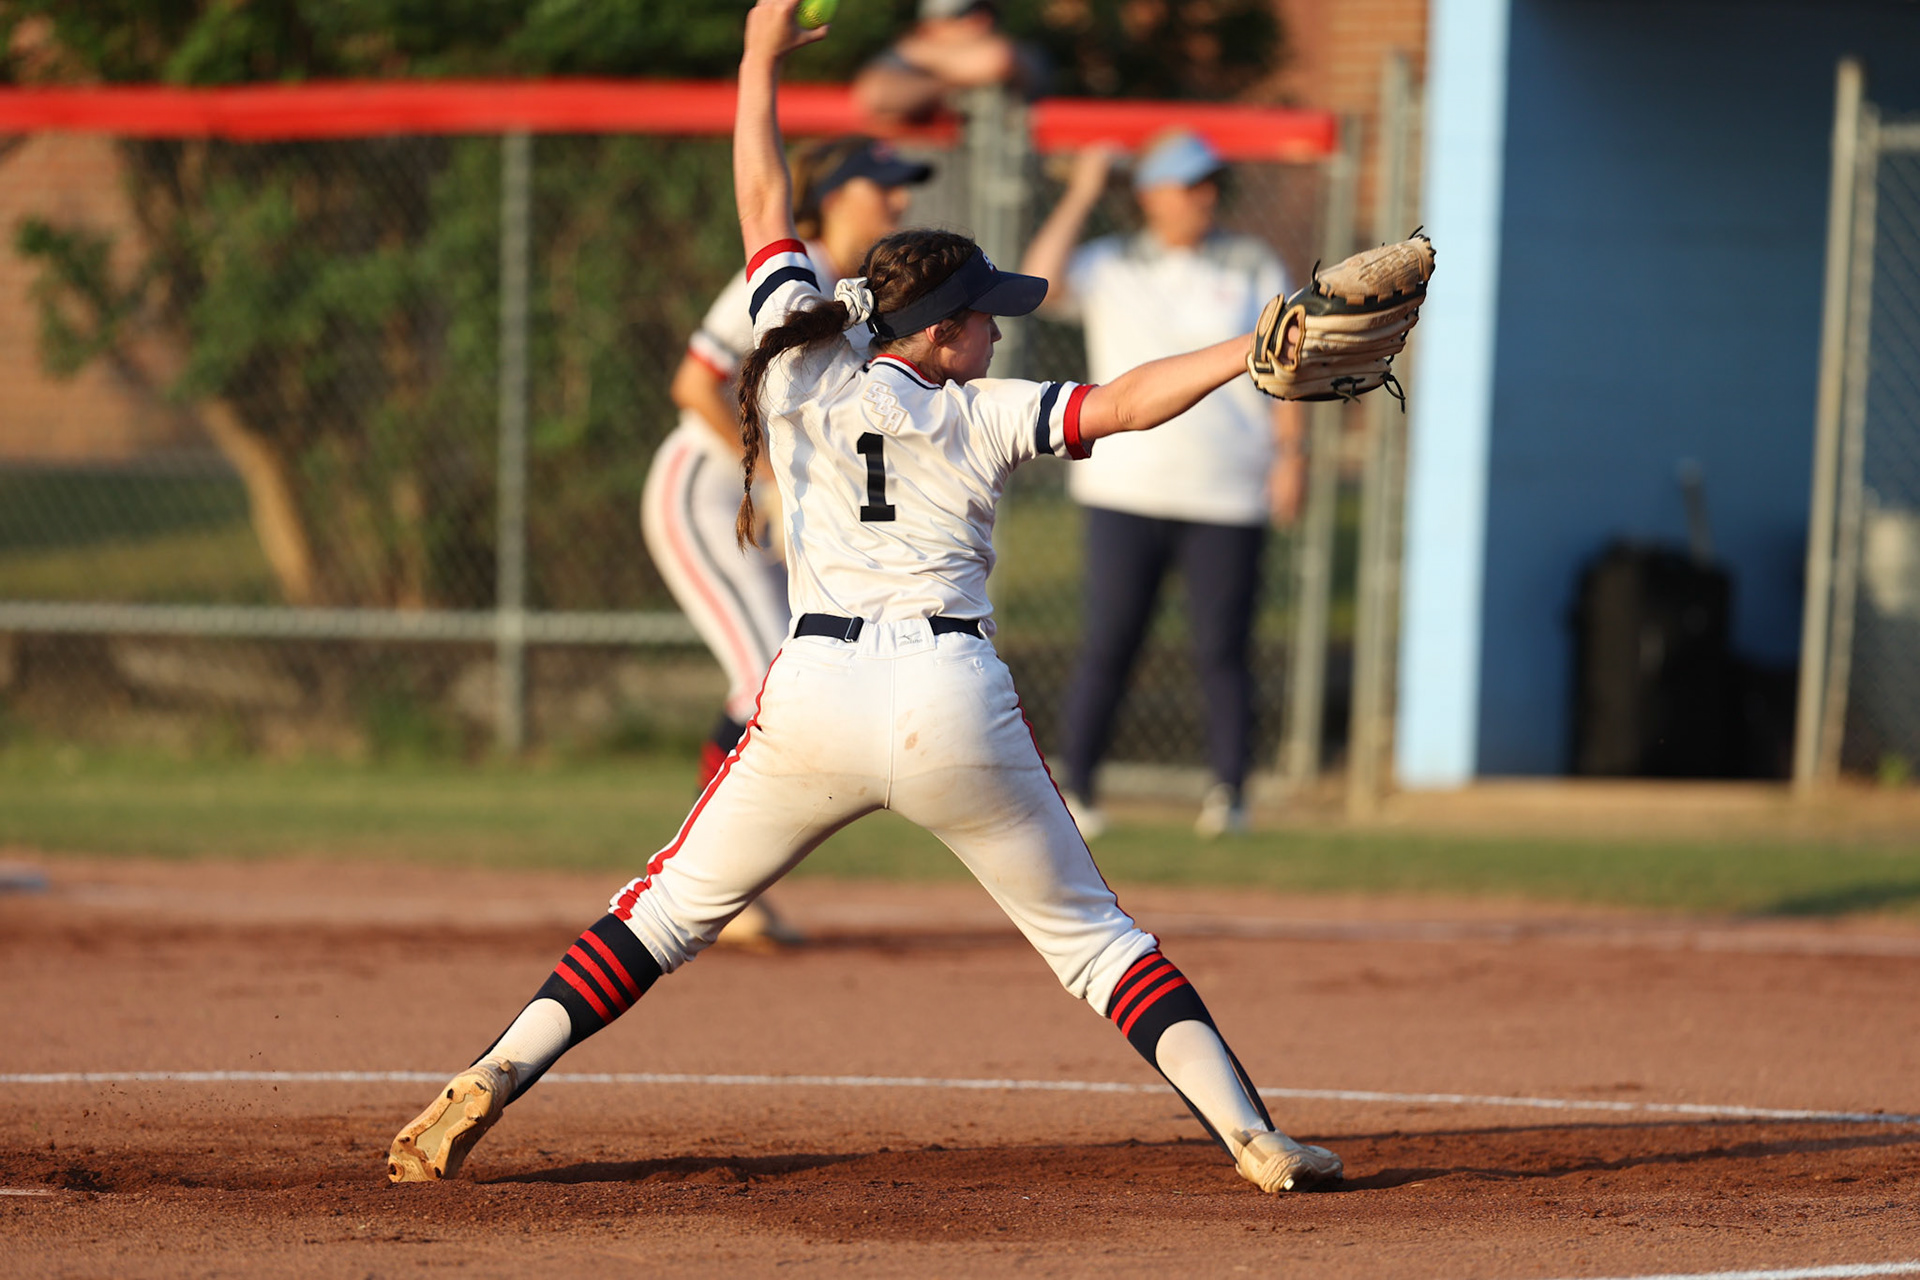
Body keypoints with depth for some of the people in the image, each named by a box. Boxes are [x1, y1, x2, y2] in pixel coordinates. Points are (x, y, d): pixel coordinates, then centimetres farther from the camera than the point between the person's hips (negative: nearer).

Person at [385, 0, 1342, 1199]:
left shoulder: (800, 369, 10)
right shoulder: (981, 415, 3)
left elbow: (765, 206, 19)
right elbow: (1120, 404, -9)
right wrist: (1251, 349, -9)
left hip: (815, 693, 2)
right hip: (954, 702, -2)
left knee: (671, 910, 11)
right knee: (1092, 933, 8)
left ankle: (490, 1083, -5)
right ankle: (1254, 1138, 2)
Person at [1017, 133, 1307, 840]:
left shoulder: (1253, 267, 10)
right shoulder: (1109, 266, 8)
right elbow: (1039, 282, -10)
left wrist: (1290, 455, -2)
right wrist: (1080, 196, -7)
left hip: (1226, 497, 0)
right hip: (1125, 491, 0)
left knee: (1223, 650, -3)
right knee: (1108, 647, -2)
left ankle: (1229, 793, 1)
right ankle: (1077, 790, 4)